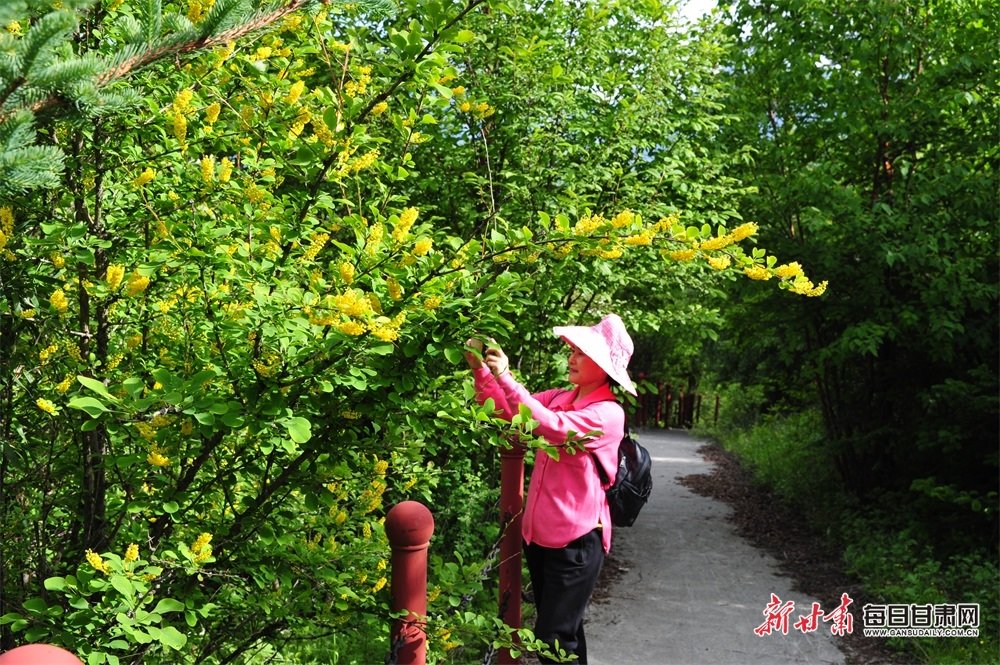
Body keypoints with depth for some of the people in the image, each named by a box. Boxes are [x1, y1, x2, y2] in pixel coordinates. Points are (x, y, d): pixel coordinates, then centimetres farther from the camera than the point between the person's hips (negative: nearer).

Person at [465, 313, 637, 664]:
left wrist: (505, 377, -34)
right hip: (539, 533, 8)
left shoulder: (607, 414, -17)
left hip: (575, 540, -7)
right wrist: (480, 369, -10)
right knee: (564, 628, 21)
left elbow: (553, 427, -31)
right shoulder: (559, 398, 6)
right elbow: (507, 408, 7)